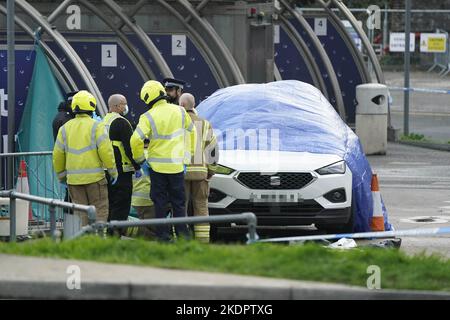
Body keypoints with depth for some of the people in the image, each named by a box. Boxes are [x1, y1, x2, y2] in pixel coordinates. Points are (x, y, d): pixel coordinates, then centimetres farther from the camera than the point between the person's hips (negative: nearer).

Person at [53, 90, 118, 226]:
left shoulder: (65, 128, 8)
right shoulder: (95, 127, -6)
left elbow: (57, 155, 10)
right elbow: (106, 150, -12)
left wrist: (61, 175, 21)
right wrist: (113, 171, -1)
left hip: (74, 179, 4)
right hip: (94, 177, -4)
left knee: (81, 213, 9)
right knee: (99, 210, 1)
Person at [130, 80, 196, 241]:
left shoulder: (148, 117, -10)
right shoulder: (179, 111, 1)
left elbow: (136, 140, -19)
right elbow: (191, 131, 14)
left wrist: (141, 160, -4)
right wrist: (187, 155, 24)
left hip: (157, 165, -2)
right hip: (177, 165, 2)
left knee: (160, 203, 6)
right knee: (179, 203, 11)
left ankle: (163, 235, 6)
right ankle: (182, 233, 9)